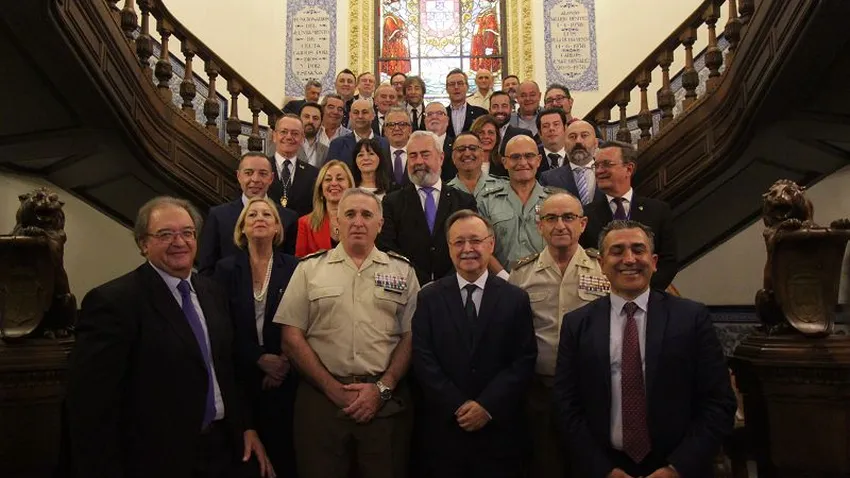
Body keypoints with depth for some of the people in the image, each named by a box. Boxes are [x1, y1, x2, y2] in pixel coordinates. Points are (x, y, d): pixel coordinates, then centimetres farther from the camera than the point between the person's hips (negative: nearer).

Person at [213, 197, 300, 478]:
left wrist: (285, 363, -12)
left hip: (284, 377, 0)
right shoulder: (226, 268, 2)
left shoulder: (293, 268, 0)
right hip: (242, 376, 1)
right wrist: (259, 358, -12)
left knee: (283, 450, 6)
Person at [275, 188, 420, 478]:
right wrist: (333, 388, -6)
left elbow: (411, 336, 3)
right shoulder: (309, 268, 4)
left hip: (387, 401, 1)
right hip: (321, 397, 0)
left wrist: (382, 388, -8)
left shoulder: (402, 270, 6)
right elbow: (292, 337, 0)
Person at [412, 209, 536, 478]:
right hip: (444, 428, 1)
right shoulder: (429, 298, 2)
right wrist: (458, 406, -12)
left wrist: (488, 406, -12)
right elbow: (423, 358, -4)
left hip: (499, 428, 0)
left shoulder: (516, 299, 1)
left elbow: (524, 360, -4)